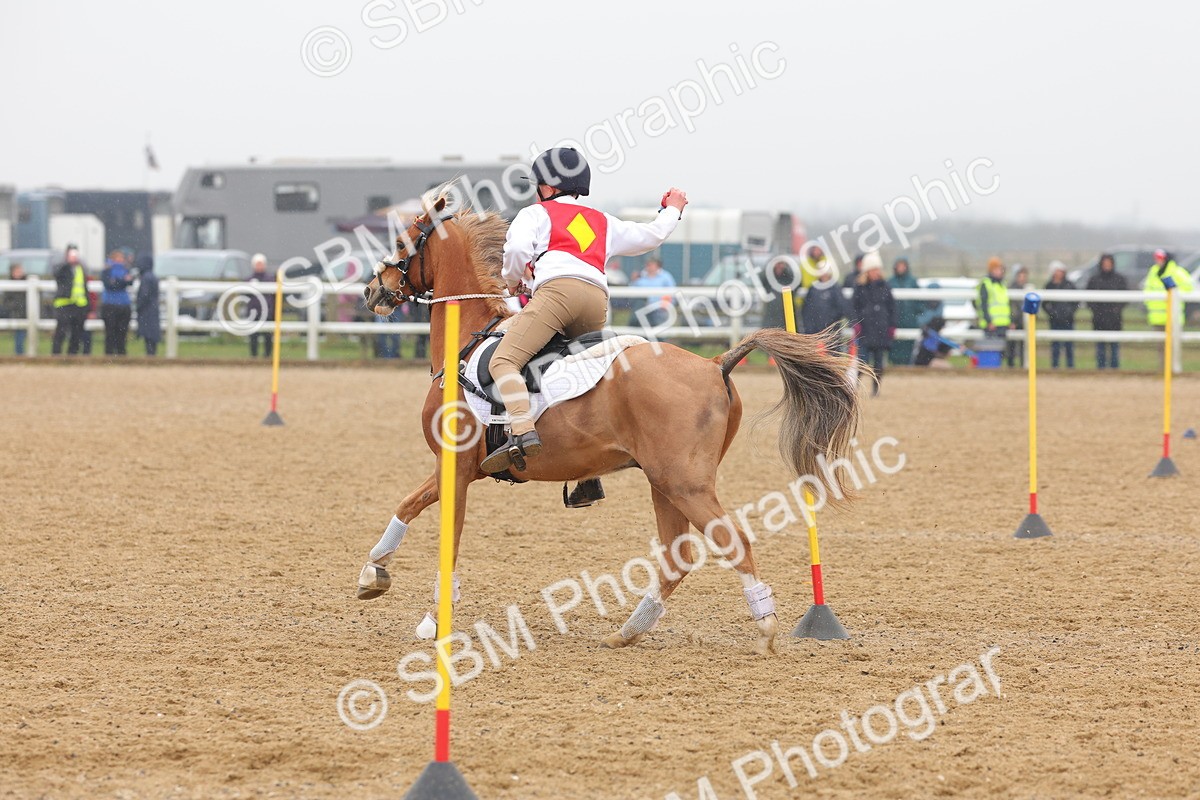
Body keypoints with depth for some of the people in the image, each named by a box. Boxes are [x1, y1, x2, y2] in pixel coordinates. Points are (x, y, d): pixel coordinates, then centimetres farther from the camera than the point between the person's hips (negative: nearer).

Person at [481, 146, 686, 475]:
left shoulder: (537, 213, 20)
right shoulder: (603, 222, 35)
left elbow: (517, 247, 0)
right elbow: (651, 235, 45)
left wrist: (512, 279, 20)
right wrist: (672, 210, 65)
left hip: (557, 288, -6)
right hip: (599, 300, 6)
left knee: (503, 361, -14)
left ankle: (522, 432, -42)